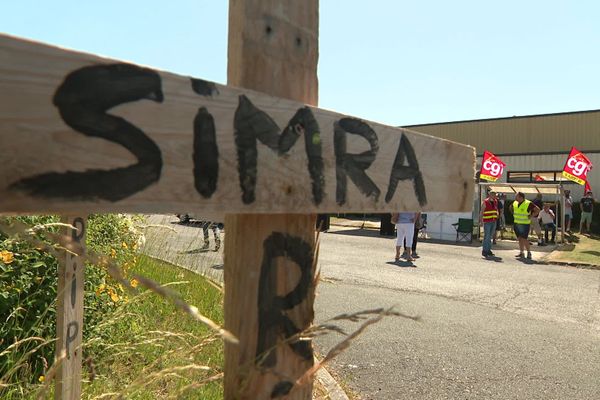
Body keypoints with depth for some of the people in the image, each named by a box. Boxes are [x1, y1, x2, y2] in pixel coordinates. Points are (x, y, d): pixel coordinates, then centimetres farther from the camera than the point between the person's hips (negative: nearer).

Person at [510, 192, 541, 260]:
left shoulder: (528, 204, -14)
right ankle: (521, 252, 17)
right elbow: (511, 207, 26)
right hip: (517, 223, 6)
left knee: (524, 239, -8)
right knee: (520, 238, 9)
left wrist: (531, 216, -12)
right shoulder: (514, 203, 4)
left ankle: (529, 252, 7)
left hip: (525, 224, -6)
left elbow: (537, 210, -10)